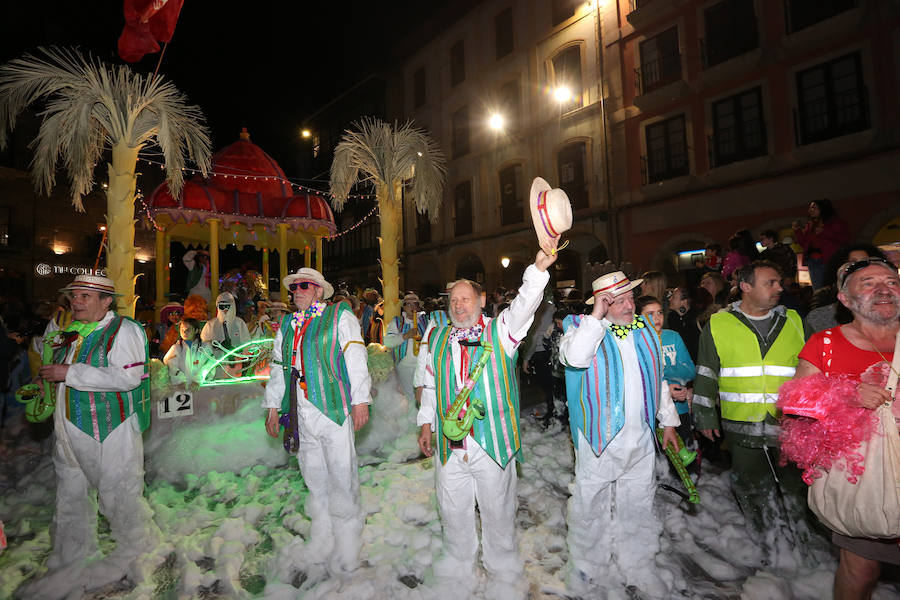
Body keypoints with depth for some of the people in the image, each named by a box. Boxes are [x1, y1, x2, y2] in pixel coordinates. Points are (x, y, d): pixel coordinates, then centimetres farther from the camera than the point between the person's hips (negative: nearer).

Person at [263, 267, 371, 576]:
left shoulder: (340, 316, 1)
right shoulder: (287, 326, 18)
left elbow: (356, 359, -5)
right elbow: (278, 368, 23)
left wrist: (360, 401, -10)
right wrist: (272, 407, 20)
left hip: (333, 410, -5)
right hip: (300, 413, 5)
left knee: (341, 478, -1)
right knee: (314, 478, 12)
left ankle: (346, 547, 15)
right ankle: (322, 541, 27)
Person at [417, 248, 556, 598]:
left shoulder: (500, 331, -3)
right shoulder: (438, 338, 10)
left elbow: (524, 304, -21)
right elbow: (430, 385, 16)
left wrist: (539, 268, -36)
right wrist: (426, 423, 15)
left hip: (493, 442, -3)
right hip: (449, 444, 4)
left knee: (497, 511, 13)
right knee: (454, 512, 17)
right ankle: (458, 571, 39)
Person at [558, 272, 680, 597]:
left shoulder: (645, 329, 8)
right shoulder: (582, 326, -9)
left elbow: (658, 379, 17)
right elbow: (574, 357, -32)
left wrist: (668, 421, 17)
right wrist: (596, 316, -27)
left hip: (642, 438, 5)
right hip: (600, 437, -4)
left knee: (638, 505, 19)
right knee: (591, 506, 9)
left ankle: (637, 565, 39)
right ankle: (587, 568, 31)